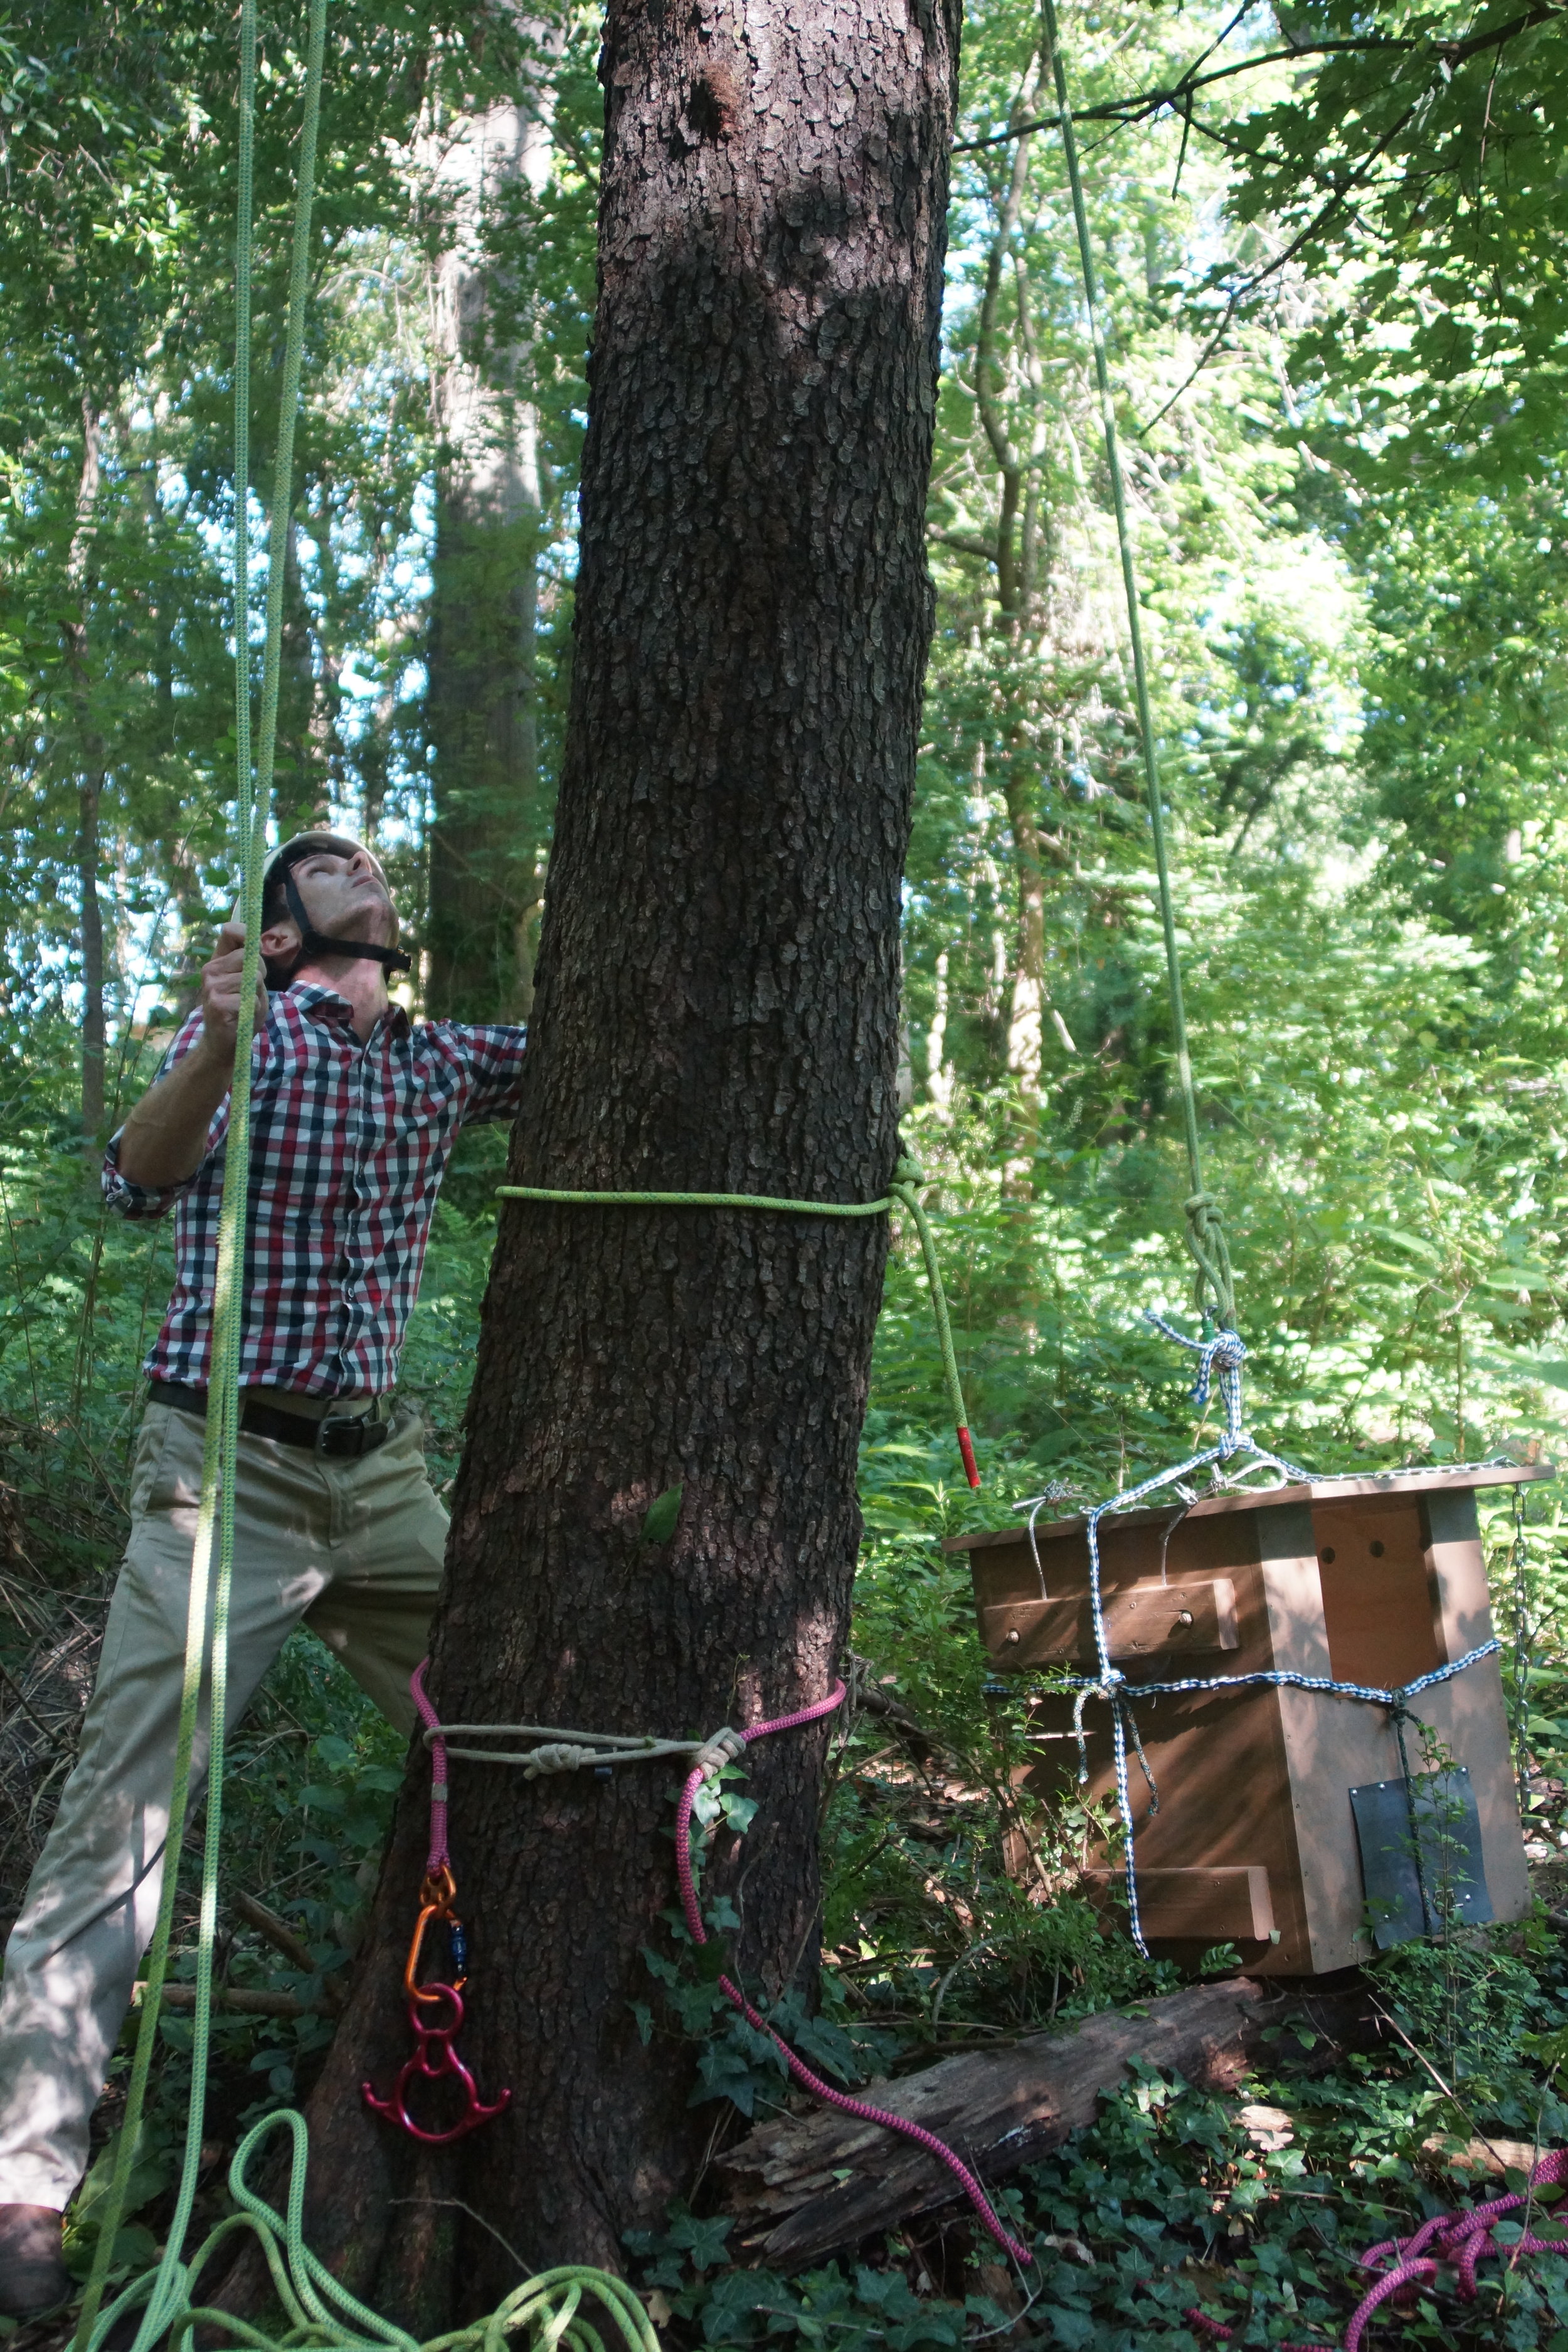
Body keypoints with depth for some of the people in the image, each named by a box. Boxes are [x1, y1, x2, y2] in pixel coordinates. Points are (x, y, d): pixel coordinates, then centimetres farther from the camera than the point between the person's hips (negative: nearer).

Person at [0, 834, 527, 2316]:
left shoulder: (436, 1062, 11)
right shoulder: (243, 1033, -3)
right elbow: (136, 1181, -20)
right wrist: (211, 1053, -38)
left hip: (383, 1473, 6)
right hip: (229, 1471, -6)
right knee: (131, 1805, -9)